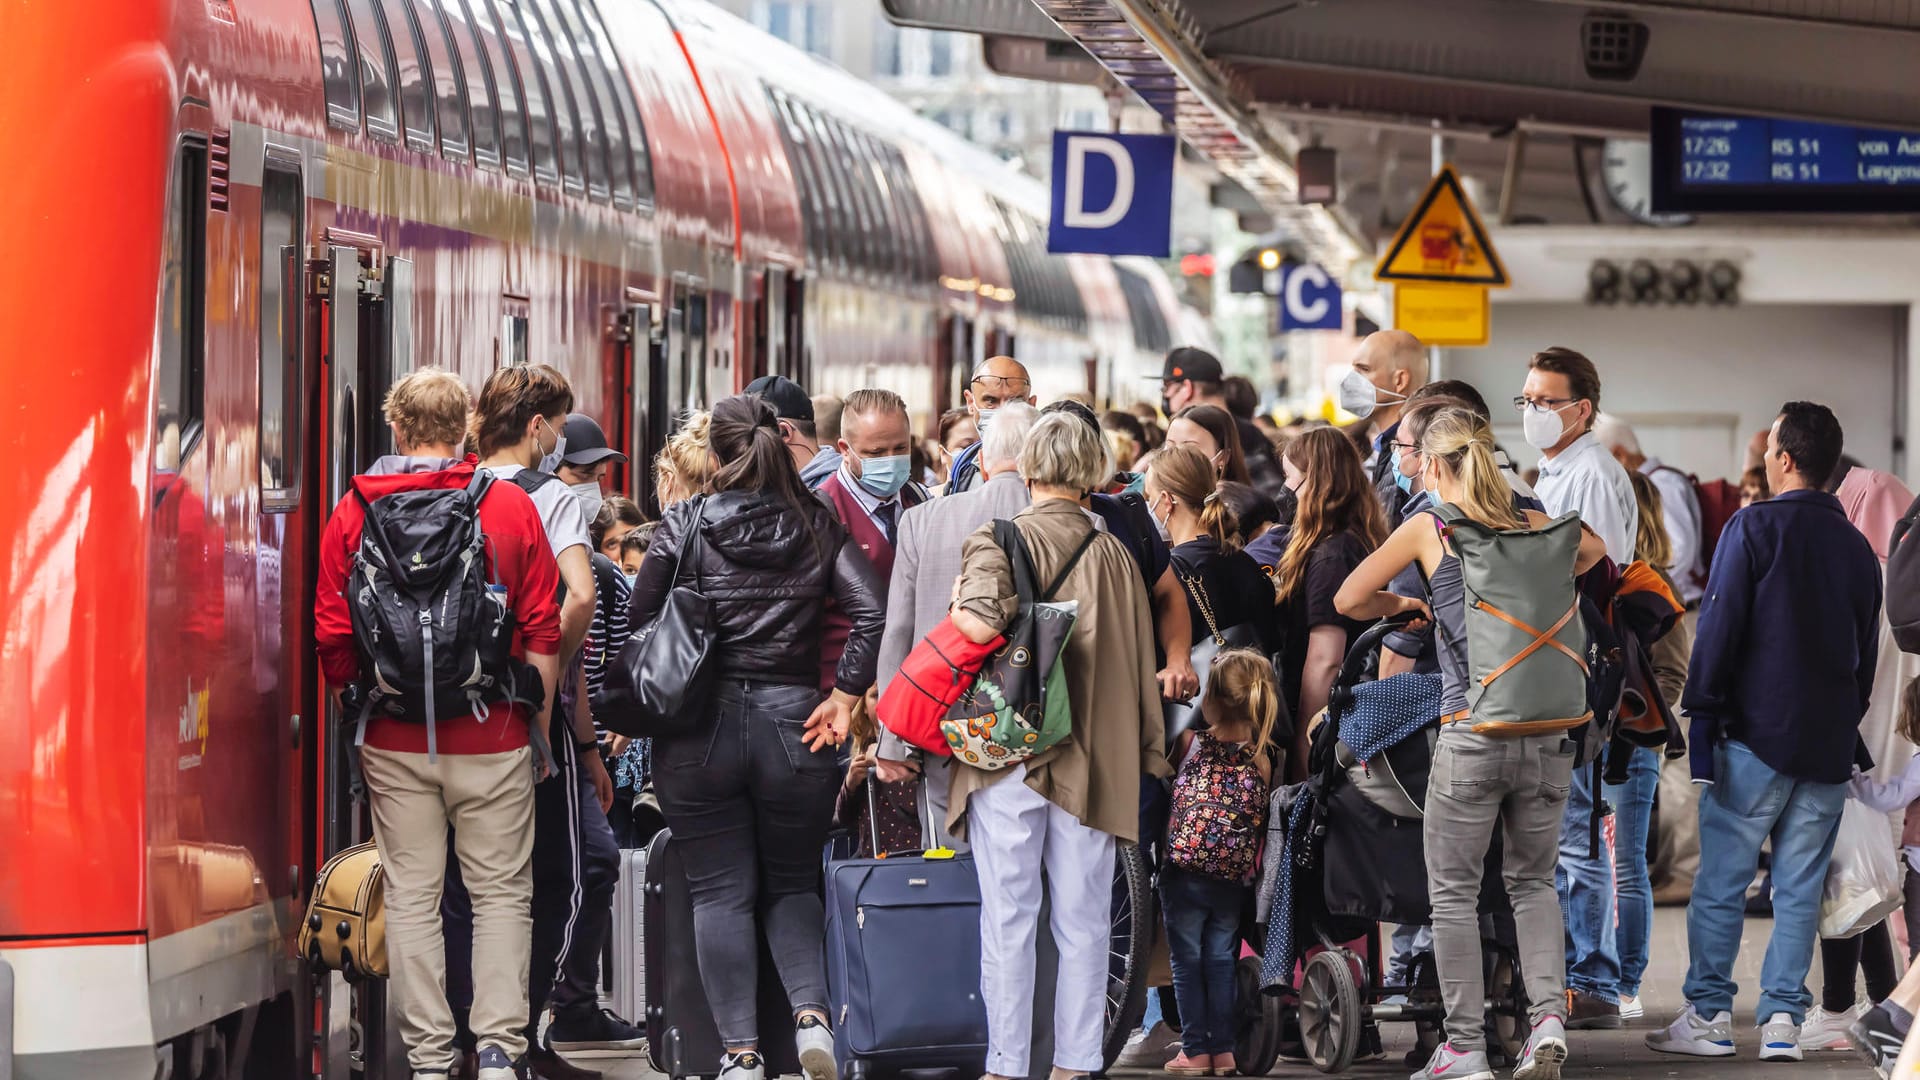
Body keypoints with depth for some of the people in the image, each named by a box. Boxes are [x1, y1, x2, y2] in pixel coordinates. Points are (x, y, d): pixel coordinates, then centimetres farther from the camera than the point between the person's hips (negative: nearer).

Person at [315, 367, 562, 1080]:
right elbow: (543, 634, -2)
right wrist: (540, 726, 8)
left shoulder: (355, 512, 0)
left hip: (395, 741, 1)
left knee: (411, 896, 6)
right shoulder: (510, 507, -2)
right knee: (502, 893, 6)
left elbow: (331, 639, 1)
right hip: (491, 739, -1)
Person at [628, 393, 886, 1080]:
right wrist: (843, 698, -3)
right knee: (793, 886, 16)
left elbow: (641, 621, -4)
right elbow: (871, 612, -9)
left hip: (700, 729, -2)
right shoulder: (817, 527, 2)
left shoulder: (684, 526, -3)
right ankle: (812, 1014, -6)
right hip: (792, 725, 2)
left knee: (720, 894, 5)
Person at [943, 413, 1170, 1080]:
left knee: (1008, 918, 1)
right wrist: (1148, 753, 19)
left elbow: (979, 623, -24)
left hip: (1009, 750, -3)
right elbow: (1141, 662, 11)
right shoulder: (1115, 554, 6)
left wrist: (961, 605, 0)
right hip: (1093, 761, 3)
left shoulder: (999, 541, -6)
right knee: (1083, 921, 7)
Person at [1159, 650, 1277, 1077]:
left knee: (1187, 959, 6)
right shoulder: (1261, 761, -2)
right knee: (1221, 959, 12)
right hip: (1234, 878, 2)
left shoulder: (1189, 743, -7)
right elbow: (1262, 817, 4)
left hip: (1185, 872, -2)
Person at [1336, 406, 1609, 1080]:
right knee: (1533, 881, 18)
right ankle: (1548, 1016, 1)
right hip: (1549, 732, 4)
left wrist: (1409, 605, 20)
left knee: (1453, 891, 7)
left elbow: (1349, 600, 3)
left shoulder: (1428, 529, -1)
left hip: (1472, 736, -4)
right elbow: (1595, 550, 32)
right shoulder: (1538, 525, 10)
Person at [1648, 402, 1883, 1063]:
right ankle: (1782, 1020, 3)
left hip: (1756, 735, -5)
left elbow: (1720, 628, -9)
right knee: (1800, 887, 7)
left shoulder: (1754, 528, -7)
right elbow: (1867, 651, 16)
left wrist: (1701, 715, -6)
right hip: (1830, 746, 5)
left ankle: (1709, 1015, 0)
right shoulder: (1857, 548, 10)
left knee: (1721, 881, 1)